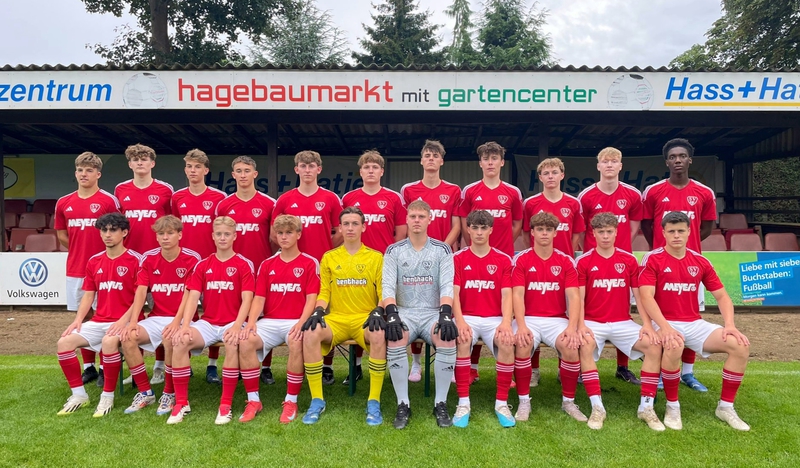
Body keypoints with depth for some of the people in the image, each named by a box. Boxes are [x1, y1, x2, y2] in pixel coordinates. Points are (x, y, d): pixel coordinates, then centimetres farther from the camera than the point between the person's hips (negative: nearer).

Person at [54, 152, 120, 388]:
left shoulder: (109, 200, -7)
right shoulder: (63, 203, 6)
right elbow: (61, 235, 16)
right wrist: (81, 249, 8)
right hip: (75, 269, 5)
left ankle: (105, 368, 12)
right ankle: (88, 367, 22)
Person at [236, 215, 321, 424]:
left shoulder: (310, 263, 3)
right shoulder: (266, 265, 14)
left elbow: (312, 298, -4)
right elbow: (259, 298, 8)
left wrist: (301, 323, -20)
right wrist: (251, 323, -10)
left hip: (296, 322, -3)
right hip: (269, 322, 4)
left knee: (296, 342, -36)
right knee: (245, 341, -25)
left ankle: (291, 401, -17)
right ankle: (253, 400, -9)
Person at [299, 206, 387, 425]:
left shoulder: (376, 257, 7)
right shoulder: (329, 257, 12)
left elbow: (384, 292, 3)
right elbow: (324, 293, 10)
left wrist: (378, 312, -16)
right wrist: (318, 312, -9)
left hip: (365, 318, -1)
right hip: (336, 319, 2)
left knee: (379, 335, -36)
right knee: (310, 334, -30)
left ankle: (374, 402, -20)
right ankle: (317, 400, -13)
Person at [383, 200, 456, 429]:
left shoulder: (442, 250, 5)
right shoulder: (394, 251, 6)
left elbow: (447, 285, -4)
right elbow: (388, 286, -3)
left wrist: (445, 315, -21)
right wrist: (392, 315, -20)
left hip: (434, 312, 0)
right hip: (404, 311, 0)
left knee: (448, 339, -32)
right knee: (394, 339, -33)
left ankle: (440, 404, -13)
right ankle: (403, 404, -16)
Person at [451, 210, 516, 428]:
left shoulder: (503, 260, 7)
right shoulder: (458, 259, 5)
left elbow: (506, 295, -2)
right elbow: (454, 293, -4)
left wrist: (506, 322, -20)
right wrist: (460, 321, -21)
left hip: (494, 318, 1)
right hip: (467, 318, -1)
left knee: (507, 343, -30)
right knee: (462, 341, -33)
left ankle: (502, 403, -14)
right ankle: (463, 403, -20)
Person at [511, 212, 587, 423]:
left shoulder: (566, 261, 5)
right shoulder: (521, 259, 0)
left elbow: (574, 297, -3)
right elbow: (517, 295, -8)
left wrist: (572, 327, -19)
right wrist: (521, 326, -22)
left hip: (557, 319, 1)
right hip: (529, 319, -1)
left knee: (571, 346, -28)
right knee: (522, 344, -32)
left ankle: (568, 401, -3)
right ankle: (524, 402, -12)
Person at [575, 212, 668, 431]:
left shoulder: (629, 260, 5)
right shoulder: (584, 261, -2)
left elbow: (639, 296, 5)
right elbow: (579, 298, -6)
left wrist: (647, 324, -9)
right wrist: (581, 326, -21)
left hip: (623, 323, 3)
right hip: (593, 322, -2)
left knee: (655, 345, -21)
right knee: (585, 347, -33)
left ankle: (646, 407, -9)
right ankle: (597, 407, -23)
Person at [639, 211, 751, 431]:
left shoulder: (700, 261, 7)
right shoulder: (652, 259, -8)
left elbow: (722, 296, 9)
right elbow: (646, 297, -17)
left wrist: (730, 325, -8)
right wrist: (665, 327, -30)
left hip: (694, 323, 5)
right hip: (665, 324, -5)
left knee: (740, 345, -14)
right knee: (674, 347, -37)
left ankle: (725, 407, 4)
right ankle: (672, 406, -13)